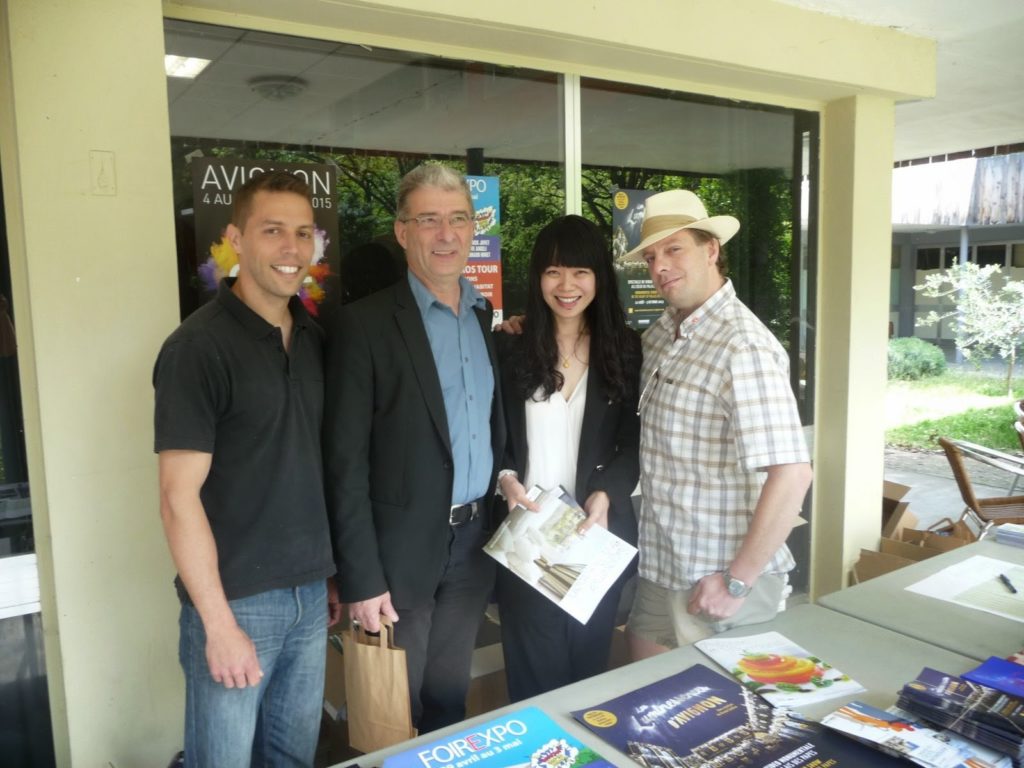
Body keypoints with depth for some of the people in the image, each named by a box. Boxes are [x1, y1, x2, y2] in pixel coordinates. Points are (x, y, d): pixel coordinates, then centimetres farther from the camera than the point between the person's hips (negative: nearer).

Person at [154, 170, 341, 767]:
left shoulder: (314, 339, 5)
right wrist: (219, 623, -15)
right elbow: (180, 499, -16)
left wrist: (330, 574, 11)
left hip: (309, 595, 6)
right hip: (236, 601, -5)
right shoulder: (198, 347, -14)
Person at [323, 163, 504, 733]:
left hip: (475, 543, 5)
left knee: (450, 700, 20)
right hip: (402, 550, -4)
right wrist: (362, 578, -14)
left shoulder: (490, 318, 6)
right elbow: (346, 462, -13)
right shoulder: (366, 324, -12)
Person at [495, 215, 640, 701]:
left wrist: (606, 494, -15)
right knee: (533, 677, 6)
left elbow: (635, 441, 1)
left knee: (589, 668, 15)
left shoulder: (625, 349, 4)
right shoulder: (510, 349, 1)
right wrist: (504, 477, -15)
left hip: (598, 532, 1)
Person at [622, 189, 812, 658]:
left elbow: (792, 475, -28)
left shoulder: (742, 348, -23)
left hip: (716, 583, -8)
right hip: (658, 570, 8)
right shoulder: (661, 333, 5)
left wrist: (738, 582, -20)